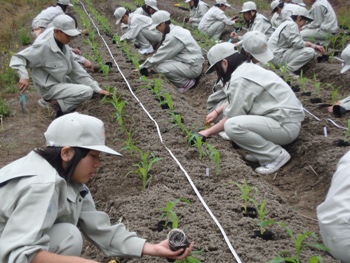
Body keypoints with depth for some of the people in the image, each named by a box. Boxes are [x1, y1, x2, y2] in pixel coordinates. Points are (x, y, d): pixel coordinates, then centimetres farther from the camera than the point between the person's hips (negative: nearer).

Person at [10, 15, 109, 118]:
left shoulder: (64, 47, 1)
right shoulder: (43, 47, -22)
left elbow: (76, 70, 2)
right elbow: (17, 58, -20)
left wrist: (96, 88, -2)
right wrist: (24, 76, -40)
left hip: (62, 82, 8)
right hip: (49, 88, -8)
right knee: (87, 92, -21)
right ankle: (59, 104, -5)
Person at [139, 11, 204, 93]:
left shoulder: (173, 36, -21)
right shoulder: (176, 30, 8)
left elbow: (161, 55, -15)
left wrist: (143, 66, -4)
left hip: (193, 67, -10)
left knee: (161, 67, -20)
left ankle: (187, 83, -4)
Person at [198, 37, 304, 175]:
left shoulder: (240, 79, -19)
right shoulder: (248, 68, 10)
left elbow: (231, 116, -13)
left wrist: (208, 132, 0)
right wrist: (217, 111, 26)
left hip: (286, 125, -10)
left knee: (231, 126, -25)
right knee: (228, 110, 11)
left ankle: (276, 155, -10)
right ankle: (262, 149, 9)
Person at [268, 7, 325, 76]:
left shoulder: (288, 23, 18)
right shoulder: (292, 25, -13)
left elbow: (296, 42, 17)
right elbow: (298, 43, -23)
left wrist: (314, 46, 10)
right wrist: (312, 45, -5)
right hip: (278, 57, -10)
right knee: (310, 52, -19)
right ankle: (287, 70, -14)